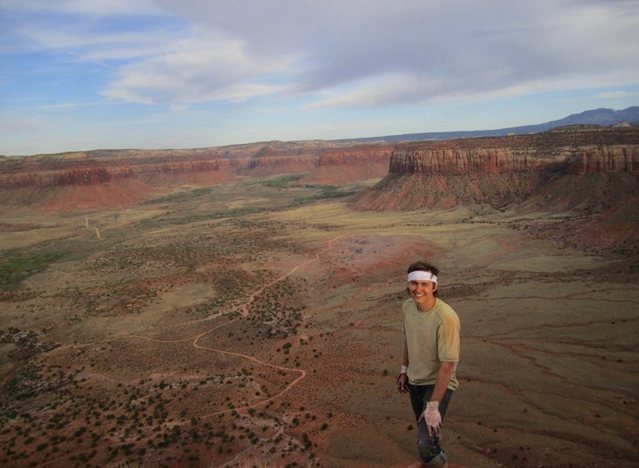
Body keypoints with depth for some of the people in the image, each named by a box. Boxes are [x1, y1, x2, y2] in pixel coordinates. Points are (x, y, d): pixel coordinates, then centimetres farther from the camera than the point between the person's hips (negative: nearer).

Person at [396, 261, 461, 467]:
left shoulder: (446, 318, -30)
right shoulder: (407, 306, -10)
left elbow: (447, 365, -26)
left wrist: (433, 406, -23)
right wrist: (404, 370, 14)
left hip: (438, 383, -6)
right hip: (415, 380, 6)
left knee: (426, 444, -15)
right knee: (422, 427, 24)